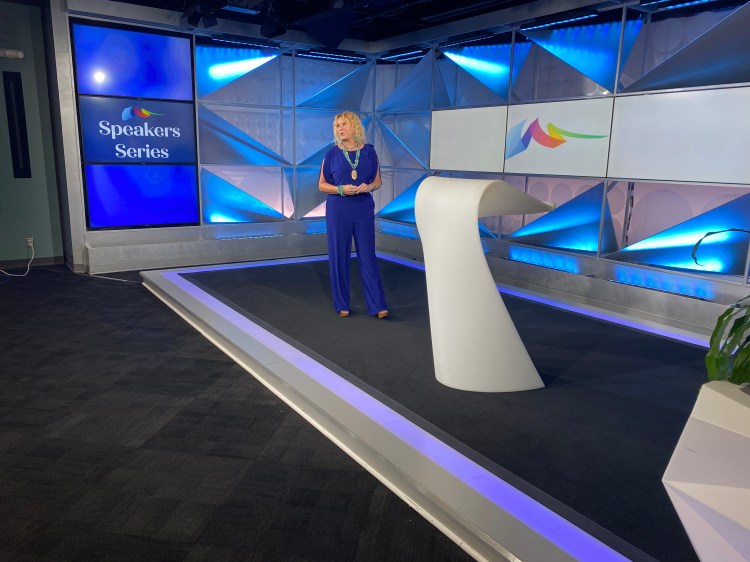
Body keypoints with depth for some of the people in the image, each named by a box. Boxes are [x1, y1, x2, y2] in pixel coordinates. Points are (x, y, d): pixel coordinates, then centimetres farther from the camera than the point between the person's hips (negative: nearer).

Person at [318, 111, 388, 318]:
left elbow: (377, 181, 9)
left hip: (364, 210, 1)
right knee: (339, 256, 3)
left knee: (368, 256, 1)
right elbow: (322, 185, 3)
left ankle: (377, 306, 5)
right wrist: (341, 189, -15)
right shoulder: (332, 154, 0)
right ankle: (342, 304, 16)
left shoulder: (369, 152, 3)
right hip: (338, 210, 0)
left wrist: (369, 187, -13)